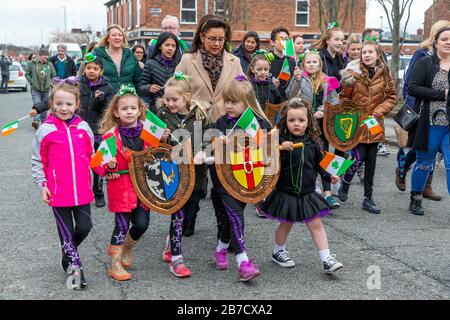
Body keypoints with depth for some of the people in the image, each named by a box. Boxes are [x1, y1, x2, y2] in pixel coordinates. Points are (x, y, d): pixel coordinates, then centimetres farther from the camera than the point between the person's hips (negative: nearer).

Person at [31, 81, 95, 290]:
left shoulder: (83, 127, 2)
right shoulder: (45, 130, -5)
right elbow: (37, 161, 2)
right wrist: (42, 185, -3)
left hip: (82, 190, 2)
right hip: (58, 192, -2)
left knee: (84, 227, 7)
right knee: (66, 231, 6)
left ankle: (67, 254, 36)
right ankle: (75, 269, 20)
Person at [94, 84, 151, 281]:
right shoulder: (110, 135, -7)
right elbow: (101, 163, -2)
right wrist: (109, 165, -23)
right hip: (121, 186, -4)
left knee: (142, 223, 2)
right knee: (122, 225, 0)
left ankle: (127, 248, 34)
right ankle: (115, 265, 15)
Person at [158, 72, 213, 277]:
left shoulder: (200, 116, 0)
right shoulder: (163, 116, -1)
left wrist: (202, 152, -16)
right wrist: (161, 139, -15)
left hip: (195, 173, 3)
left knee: (189, 215, 12)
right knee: (178, 215, -4)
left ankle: (170, 246, 35)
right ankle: (176, 259, 6)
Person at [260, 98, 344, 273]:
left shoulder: (312, 142, 2)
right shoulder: (281, 140, -12)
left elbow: (318, 163, 13)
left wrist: (328, 176, 3)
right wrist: (281, 149, -33)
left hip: (307, 192, 3)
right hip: (285, 191, -3)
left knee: (316, 224, 3)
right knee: (286, 224, 12)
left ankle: (327, 259, 6)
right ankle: (278, 252, 35)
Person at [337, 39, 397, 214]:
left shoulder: (384, 74, 1)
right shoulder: (353, 73, -7)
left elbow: (392, 97, 5)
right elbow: (344, 98, -3)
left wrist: (377, 113, -7)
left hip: (374, 125, 3)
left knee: (371, 161, 9)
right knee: (359, 157, -10)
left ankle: (368, 199, 20)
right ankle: (344, 185, 19)